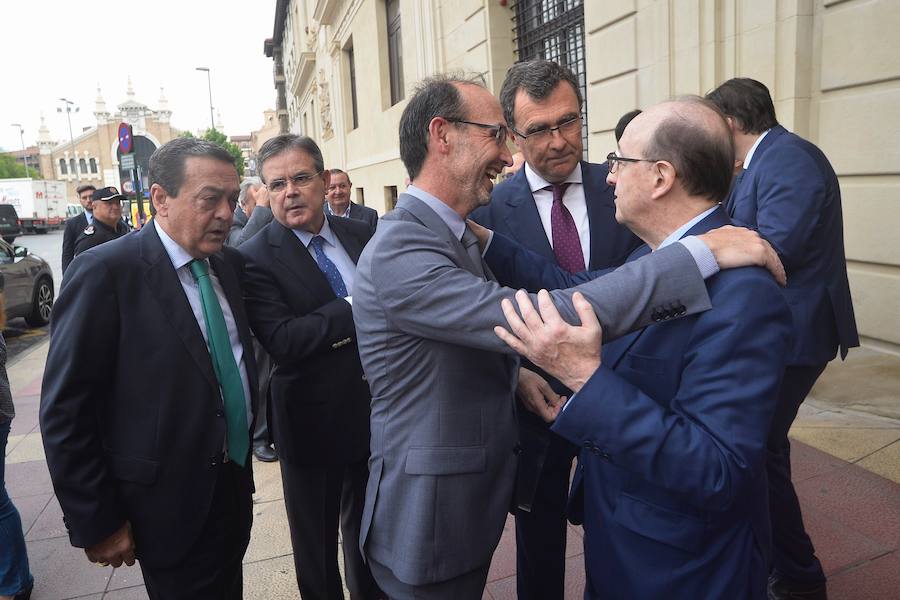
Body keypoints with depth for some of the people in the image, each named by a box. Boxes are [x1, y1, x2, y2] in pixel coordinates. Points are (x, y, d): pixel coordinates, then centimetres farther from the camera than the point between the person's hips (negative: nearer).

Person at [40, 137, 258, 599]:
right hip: (170, 505, -6)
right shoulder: (105, 272, -18)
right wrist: (95, 523, -12)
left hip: (235, 486, 6)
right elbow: (65, 411, -15)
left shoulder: (229, 263, 1)